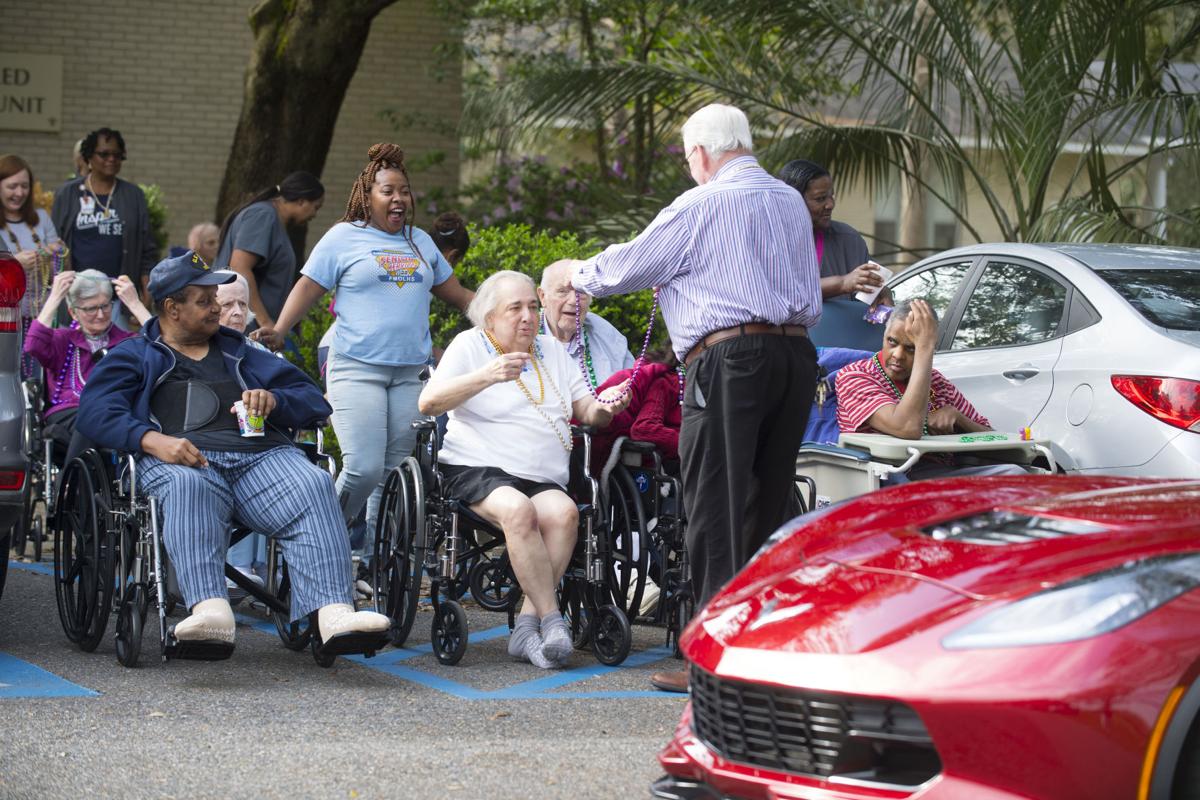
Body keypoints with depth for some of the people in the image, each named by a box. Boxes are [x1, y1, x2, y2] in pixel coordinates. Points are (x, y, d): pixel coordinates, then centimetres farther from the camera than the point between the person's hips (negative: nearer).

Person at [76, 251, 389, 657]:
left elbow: (312, 400, 28)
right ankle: (210, 613, -58)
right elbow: (95, 411, 6)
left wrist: (274, 400, 3)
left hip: (262, 453, 3)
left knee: (314, 486, -31)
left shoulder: (241, 353, 36)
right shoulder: (134, 356, 26)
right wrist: (152, 440, -14)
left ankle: (333, 613, -48)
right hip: (184, 460, -3)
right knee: (188, 488, -41)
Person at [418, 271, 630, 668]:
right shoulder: (470, 345, 7)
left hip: (543, 480, 4)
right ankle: (551, 620, -31)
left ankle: (526, 626, -29)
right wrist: (486, 376, -23)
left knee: (564, 512, -30)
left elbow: (586, 413, 20)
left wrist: (604, 406, -6)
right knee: (518, 509, -36)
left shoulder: (551, 350, 22)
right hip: (477, 471, -4)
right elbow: (428, 402, -9)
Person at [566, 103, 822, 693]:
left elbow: (629, 265, 6)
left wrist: (581, 276, 25)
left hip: (730, 360, -7)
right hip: (796, 354, 7)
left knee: (716, 510, -6)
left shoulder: (699, 207, -4)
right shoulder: (791, 203, 17)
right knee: (769, 505, 11)